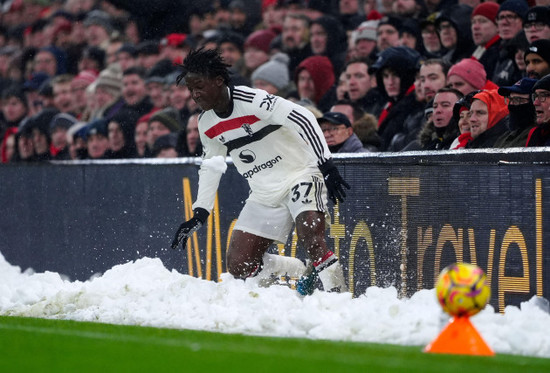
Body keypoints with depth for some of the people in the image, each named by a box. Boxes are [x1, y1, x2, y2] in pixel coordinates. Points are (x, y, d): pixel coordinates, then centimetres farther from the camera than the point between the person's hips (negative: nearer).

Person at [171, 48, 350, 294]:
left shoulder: (252, 100, -20)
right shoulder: (206, 125, 4)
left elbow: (302, 119, -25)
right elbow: (211, 165, 20)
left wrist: (326, 166, -30)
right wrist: (200, 214, 16)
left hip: (300, 176, -7)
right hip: (264, 196, 7)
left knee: (310, 236, -33)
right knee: (238, 267, -1)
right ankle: (301, 272, 17)